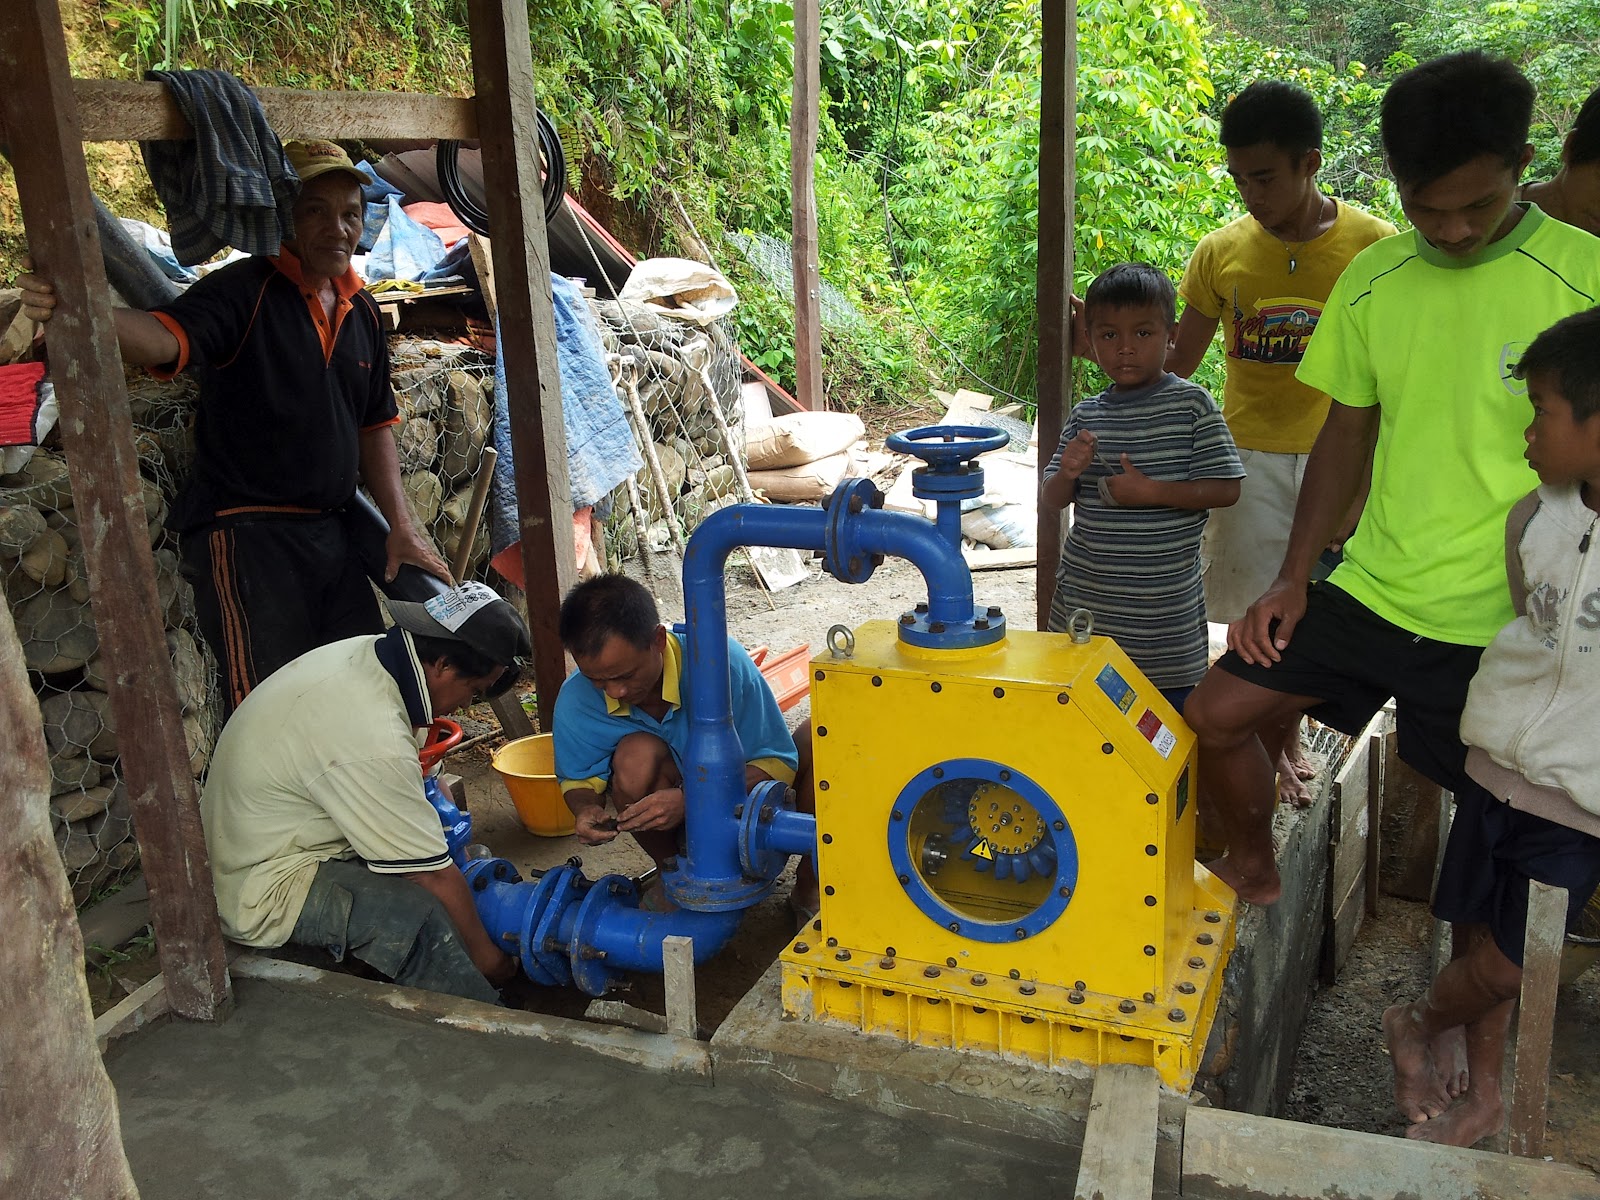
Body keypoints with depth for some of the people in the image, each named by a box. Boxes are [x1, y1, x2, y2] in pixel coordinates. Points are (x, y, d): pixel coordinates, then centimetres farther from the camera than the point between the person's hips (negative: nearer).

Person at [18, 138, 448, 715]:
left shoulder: (362, 310, 12)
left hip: (330, 532, 7)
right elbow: (166, 337, -28)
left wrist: (401, 525, 10)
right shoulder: (245, 291, -10)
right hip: (245, 536, -7)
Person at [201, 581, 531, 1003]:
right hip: (263, 895, -10)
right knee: (426, 916, -28)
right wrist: (486, 956, -12)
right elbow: (432, 874, -23)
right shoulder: (374, 739, -33)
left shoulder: (360, 652, -4)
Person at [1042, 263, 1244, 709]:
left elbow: (1225, 489, -9)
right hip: (1086, 597, 3)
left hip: (1163, 606, -3)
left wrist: (1151, 492, -18)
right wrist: (1067, 473, -16)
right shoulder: (1086, 416, 4)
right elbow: (1052, 500, 5)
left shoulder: (1191, 404, -6)